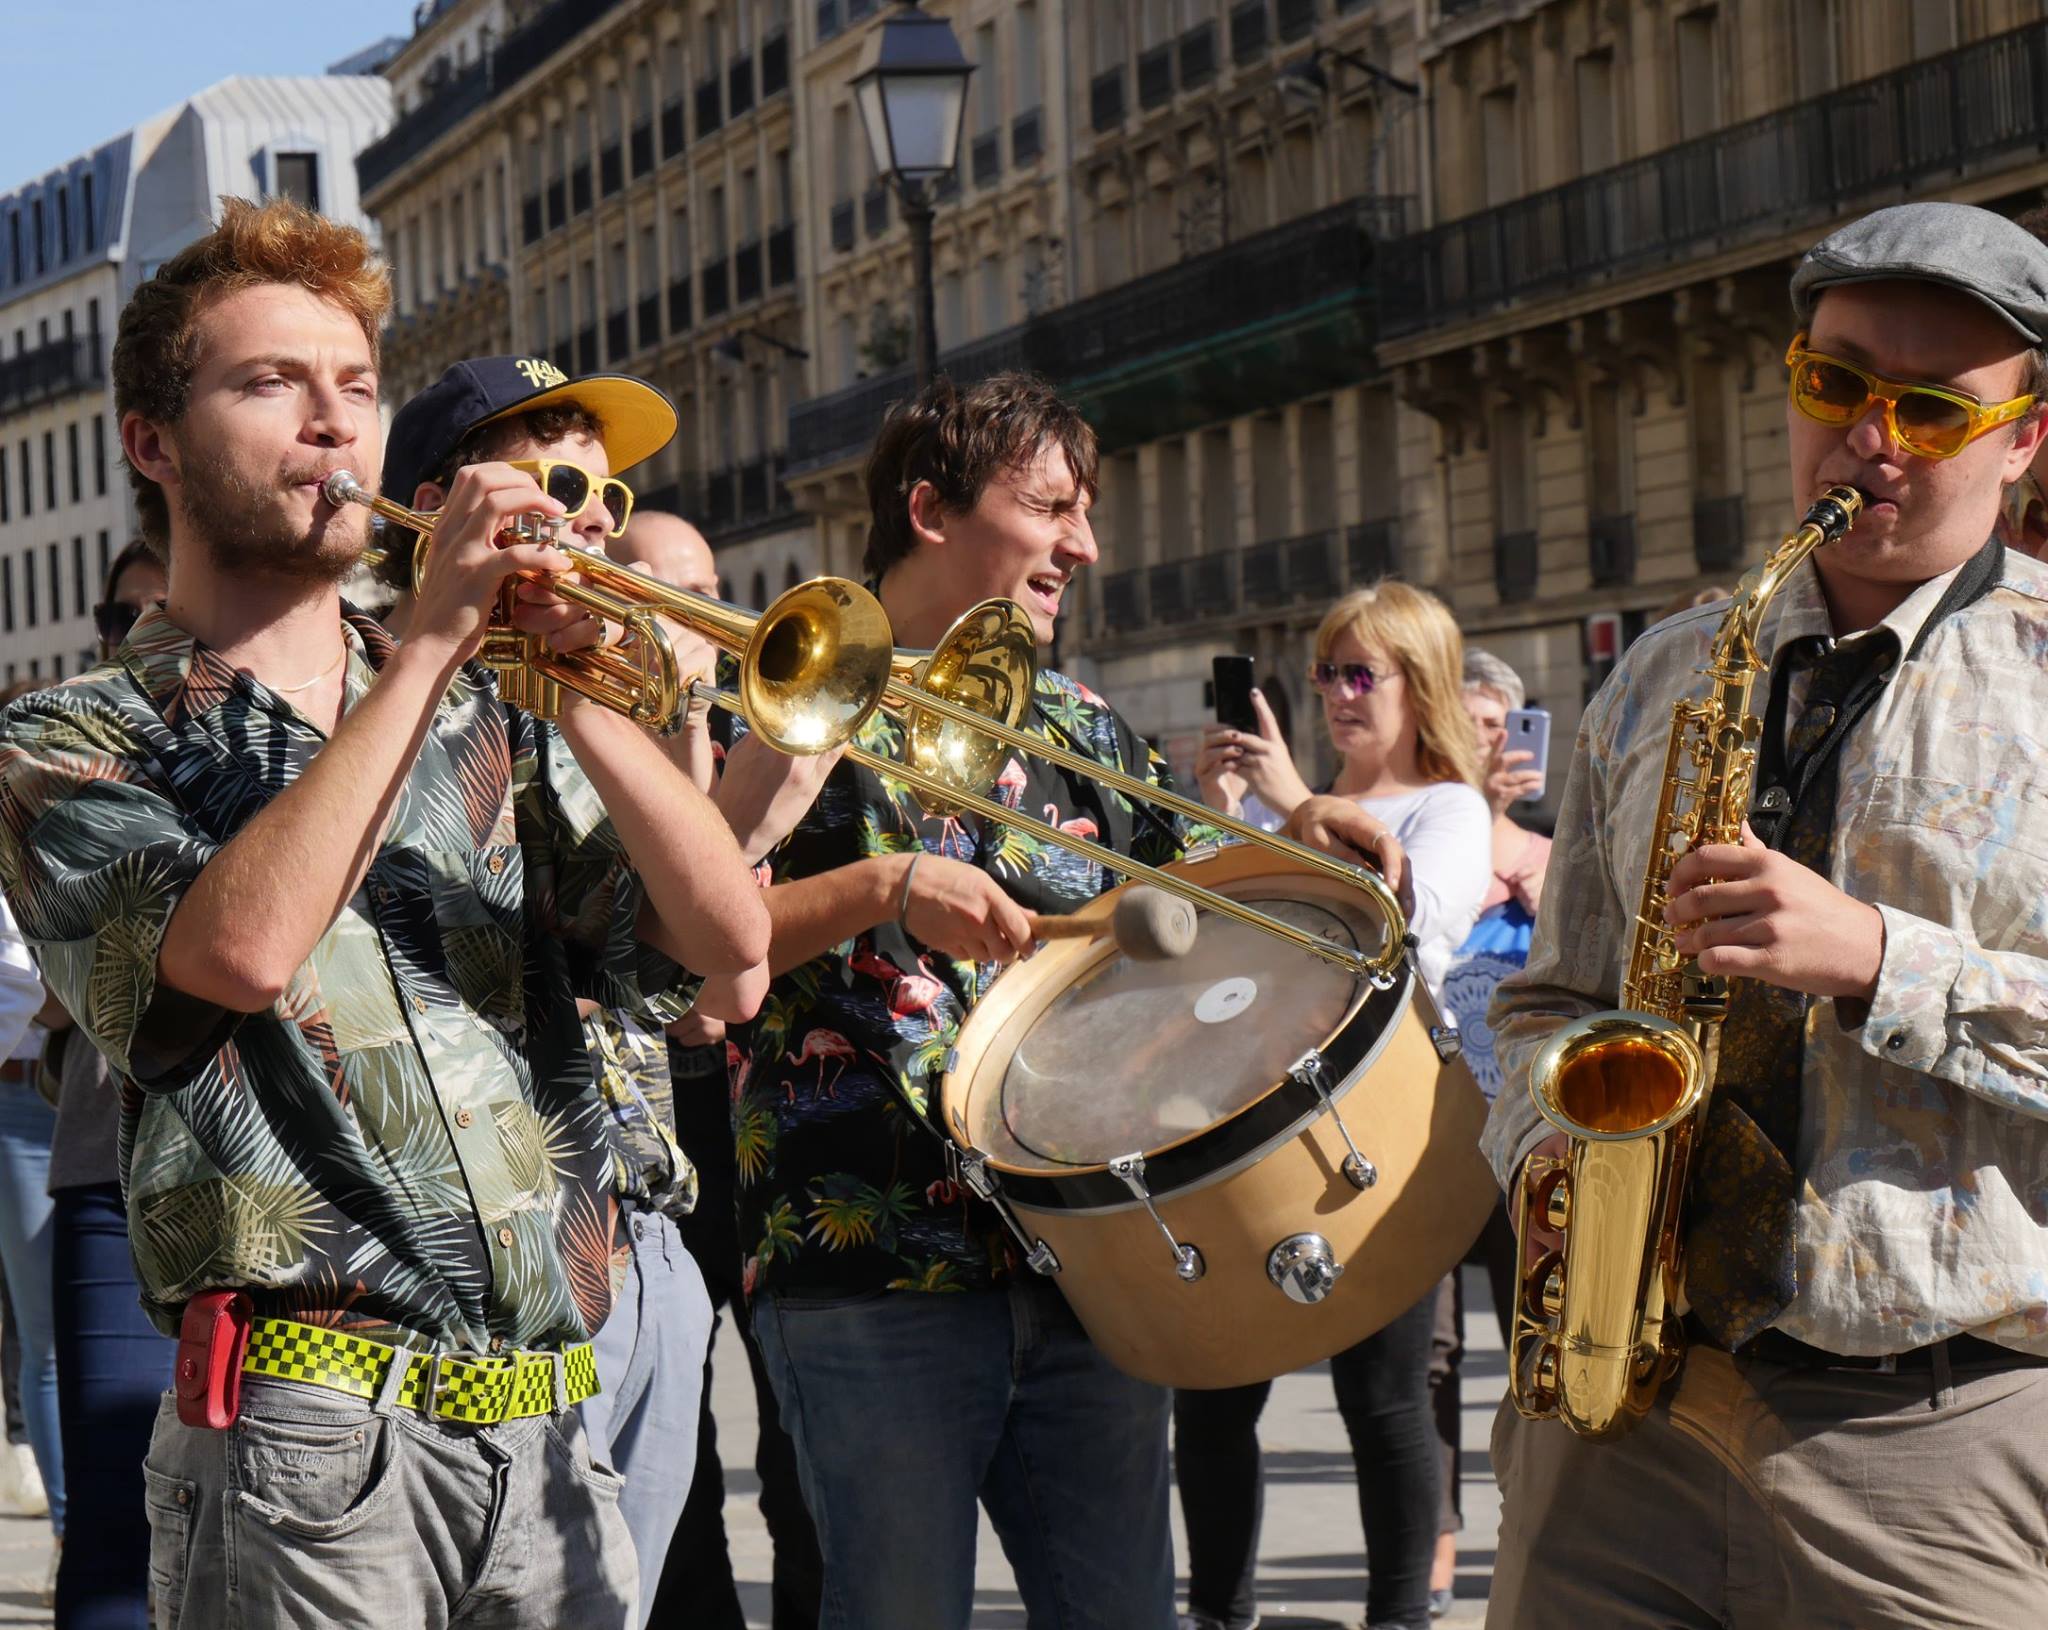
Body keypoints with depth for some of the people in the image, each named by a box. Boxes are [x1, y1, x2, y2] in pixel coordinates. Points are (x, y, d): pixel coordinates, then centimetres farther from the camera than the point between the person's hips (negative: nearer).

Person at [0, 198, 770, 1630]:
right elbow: (236, 951, -19)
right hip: (308, 1433, -4)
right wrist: (428, 643, -13)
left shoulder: (489, 720, 15)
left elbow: (727, 944, 3)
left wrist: (575, 684, -9)